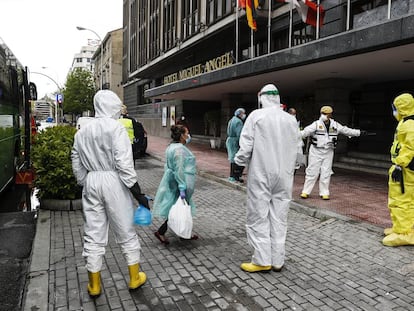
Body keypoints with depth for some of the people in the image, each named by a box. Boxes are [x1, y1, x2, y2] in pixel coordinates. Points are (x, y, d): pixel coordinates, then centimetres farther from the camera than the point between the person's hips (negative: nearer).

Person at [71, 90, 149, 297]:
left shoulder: (82, 132, 9)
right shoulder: (116, 128, -10)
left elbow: (77, 166, 11)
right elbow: (124, 164, -16)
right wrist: (138, 193, -12)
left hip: (91, 183, 5)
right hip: (113, 181, -5)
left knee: (93, 235, 13)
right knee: (126, 232, 10)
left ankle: (94, 284, 25)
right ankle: (134, 277, 25)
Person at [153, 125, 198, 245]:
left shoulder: (172, 146, 9)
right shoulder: (179, 149, -23)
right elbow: (179, 170, -27)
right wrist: (182, 189, -27)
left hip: (172, 182, 11)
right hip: (178, 184, -11)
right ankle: (160, 232, 10)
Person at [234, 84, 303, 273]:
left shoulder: (256, 116, -7)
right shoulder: (290, 119, 6)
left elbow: (246, 145, -11)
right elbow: (297, 149, 8)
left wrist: (239, 160, 6)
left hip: (260, 175, -4)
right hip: (284, 177, 4)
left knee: (259, 217, 4)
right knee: (279, 218, 10)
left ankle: (262, 260, 8)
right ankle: (277, 261, 18)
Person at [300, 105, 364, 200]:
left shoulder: (335, 125, 5)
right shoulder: (316, 124, -7)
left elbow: (346, 130, 17)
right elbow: (306, 131, -19)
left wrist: (360, 132, 21)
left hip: (328, 152, 3)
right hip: (316, 151, -3)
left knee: (326, 173, 5)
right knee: (312, 172, -1)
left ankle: (324, 193, 16)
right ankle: (306, 191, 7)